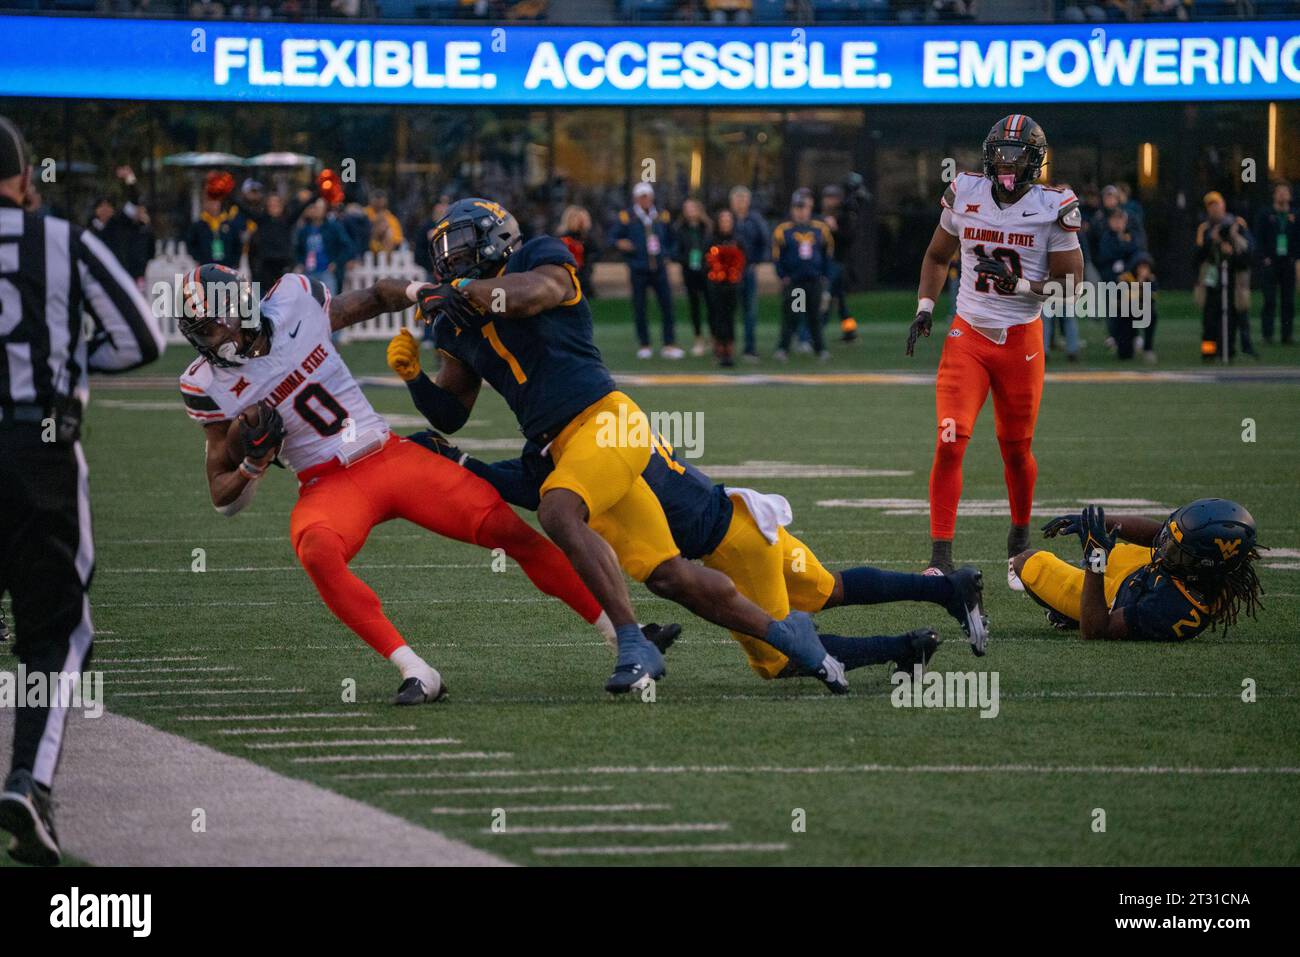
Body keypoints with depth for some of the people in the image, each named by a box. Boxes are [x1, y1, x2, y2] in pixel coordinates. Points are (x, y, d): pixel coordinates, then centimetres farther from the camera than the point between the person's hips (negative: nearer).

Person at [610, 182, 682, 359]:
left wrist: (668, 256, 7)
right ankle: (644, 345, 13)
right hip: (638, 270, -2)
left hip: (659, 269, 2)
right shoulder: (627, 217, -1)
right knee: (639, 309, 3)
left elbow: (671, 239, 20)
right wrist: (620, 245, -18)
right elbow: (613, 237, 2)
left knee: (667, 305, -4)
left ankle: (670, 344, 0)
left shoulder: (661, 217, 8)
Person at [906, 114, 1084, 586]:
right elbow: (937, 256, 17)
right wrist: (924, 309, 6)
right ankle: (940, 557, -12)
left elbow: (1071, 283, -6)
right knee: (951, 442, -14)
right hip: (967, 335, 1)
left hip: (1021, 340, -1)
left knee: (1016, 448, 12)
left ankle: (1019, 540, 37)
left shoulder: (1051, 209, -7)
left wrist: (1019, 283, -20)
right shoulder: (964, 196, 1)